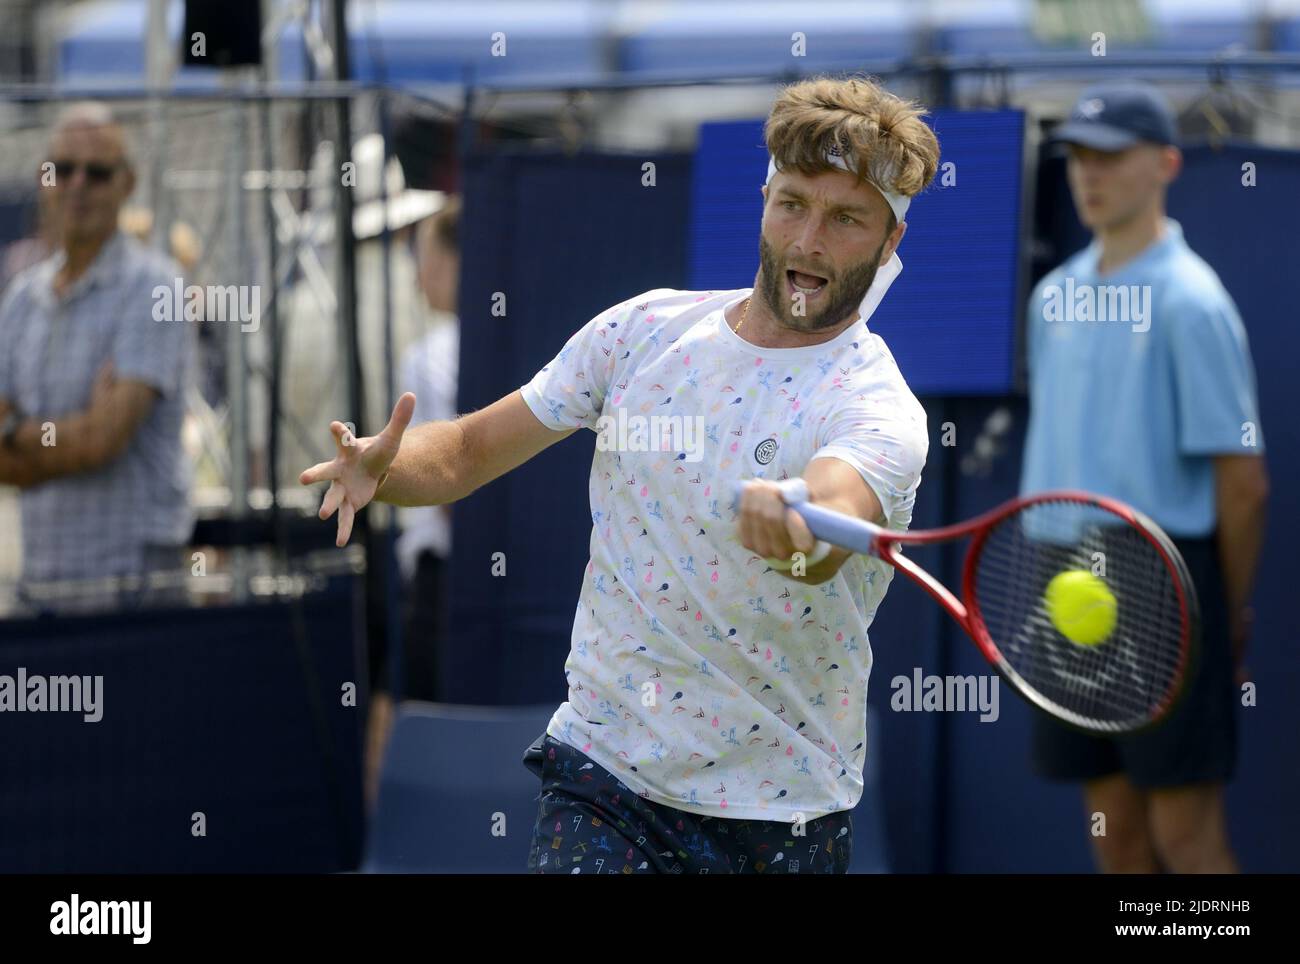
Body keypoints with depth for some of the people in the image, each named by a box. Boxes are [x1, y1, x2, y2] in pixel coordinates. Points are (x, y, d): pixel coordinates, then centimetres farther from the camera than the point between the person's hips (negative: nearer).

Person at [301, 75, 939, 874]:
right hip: (601, 768, 2)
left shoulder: (879, 409, -14)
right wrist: (382, 468, -12)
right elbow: (470, 449, 10)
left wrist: (797, 523, -61)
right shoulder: (647, 328, 3)